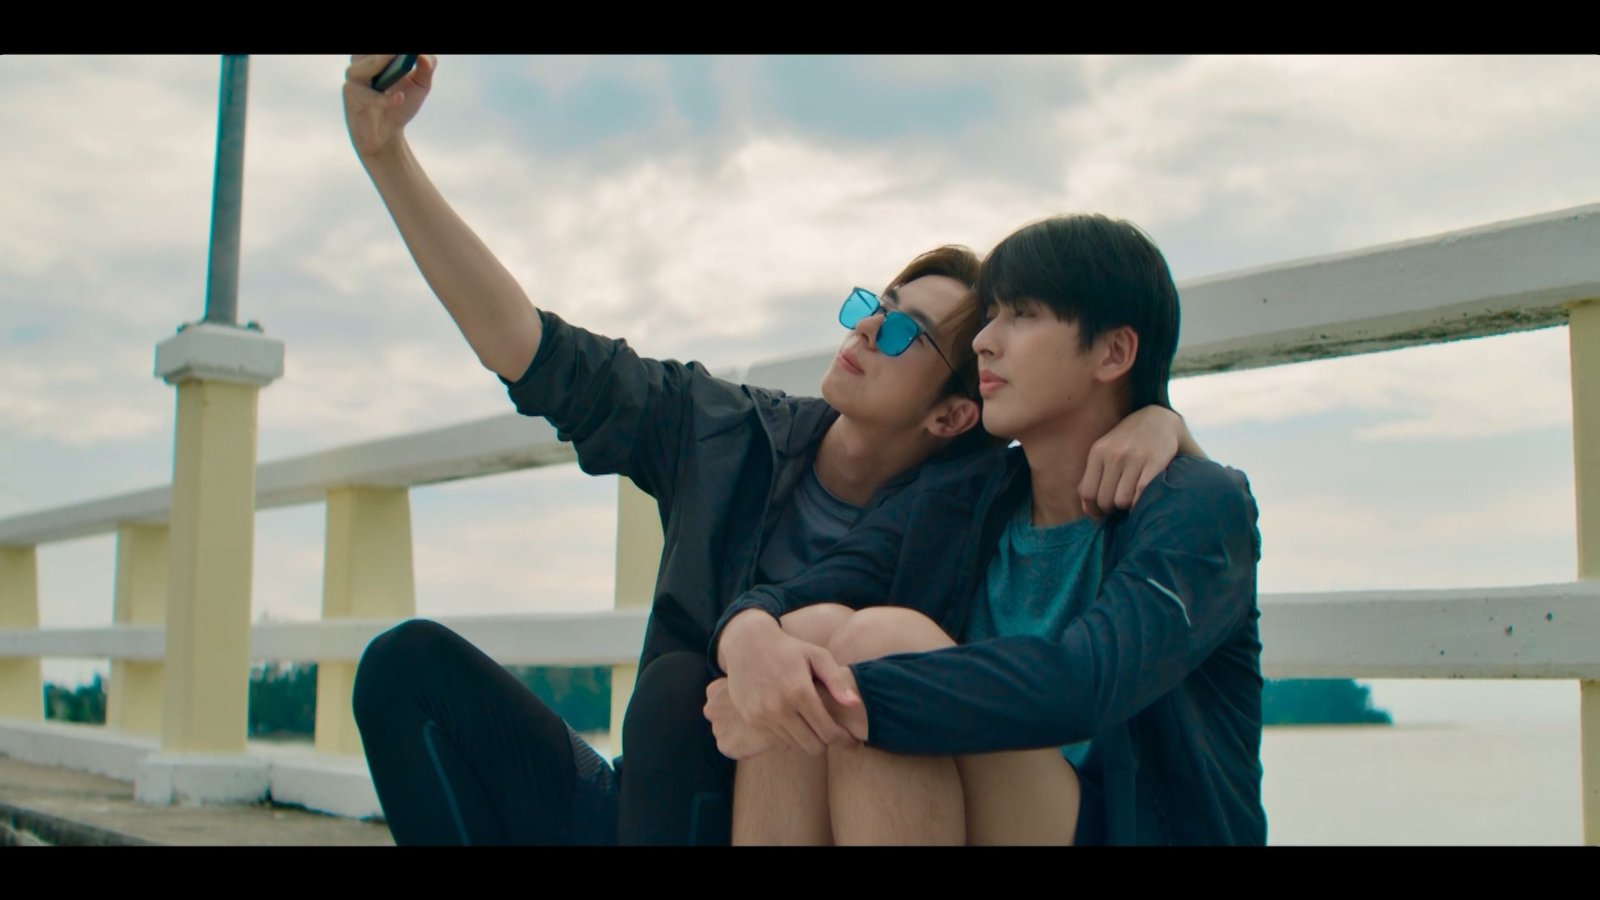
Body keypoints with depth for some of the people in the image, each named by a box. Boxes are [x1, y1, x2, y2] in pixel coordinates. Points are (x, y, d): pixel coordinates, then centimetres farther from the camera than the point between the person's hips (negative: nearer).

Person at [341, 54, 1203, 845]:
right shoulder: (726, 436, -2)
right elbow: (536, 353, -5)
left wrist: (1154, 420, -30)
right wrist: (387, 150, -11)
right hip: (639, 801, 4)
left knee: (681, 683, -33)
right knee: (414, 661, -15)